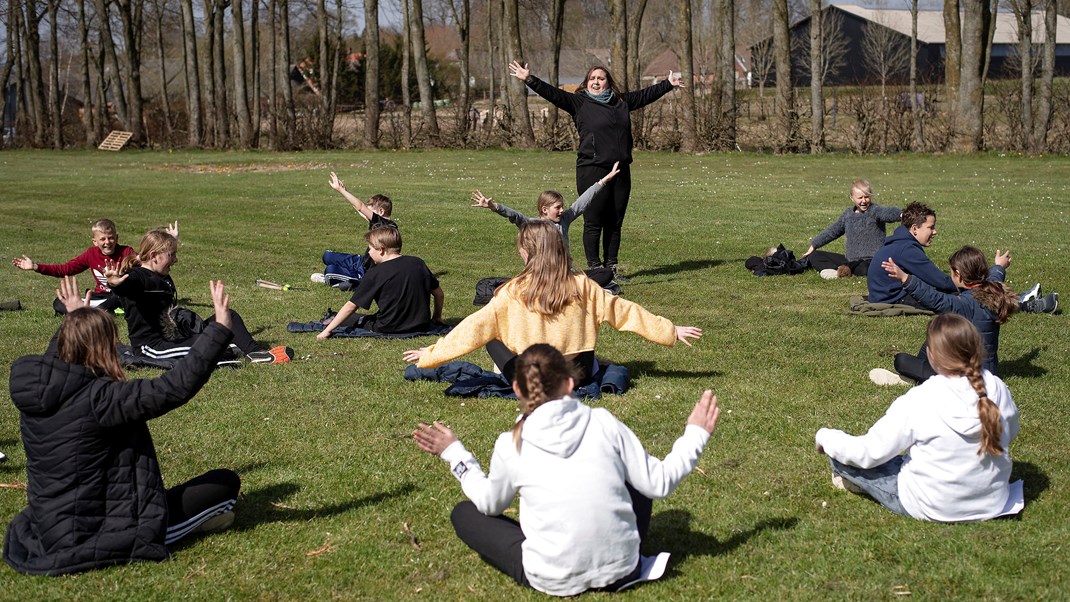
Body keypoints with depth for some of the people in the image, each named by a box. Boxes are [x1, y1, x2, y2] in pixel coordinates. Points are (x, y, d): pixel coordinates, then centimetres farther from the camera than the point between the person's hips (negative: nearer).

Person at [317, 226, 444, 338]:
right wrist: (437, 317, 26)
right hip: (422, 326, 5)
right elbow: (439, 293, 9)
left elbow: (352, 305, -11)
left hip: (390, 329, -5)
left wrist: (327, 330, -7)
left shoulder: (376, 274, -11)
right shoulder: (418, 263, 2)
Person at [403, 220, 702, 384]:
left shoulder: (514, 292, -11)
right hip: (578, 376, 2)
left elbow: (475, 328, -10)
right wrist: (671, 331, 10)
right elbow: (623, 311, 0)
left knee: (492, 337, 19)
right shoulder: (581, 286, -6)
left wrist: (431, 354, -3)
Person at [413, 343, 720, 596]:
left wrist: (455, 454, 23)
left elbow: (490, 503, 12)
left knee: (463, 513, 16)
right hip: (620, 569, 2)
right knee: (638, 484, 29)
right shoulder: (604, 423, -5)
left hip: (553, 580, -2)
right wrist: (695, 435, 14)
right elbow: (659, 483, 0)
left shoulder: (511, 444, -6)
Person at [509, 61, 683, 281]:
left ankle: (612, 267, 17)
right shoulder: (579, 102, 2)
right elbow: (552, 93, -7)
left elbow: (646, 95, 29)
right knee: (593, 223, -2)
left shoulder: (622, 101, 15)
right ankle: (595, 269, 5)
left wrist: (669, 84, 39)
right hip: (592, 170, -5)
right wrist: (529, 80, -19)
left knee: (615, 223, 9)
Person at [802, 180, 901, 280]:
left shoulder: (875, 211, -10)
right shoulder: (848, 214, 11)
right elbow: (832, 231, 23)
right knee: (814, 256, 2)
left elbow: (889, 213, -33)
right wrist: (813, 246, 28)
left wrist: (901, 214, -57)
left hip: (870, 261, -8)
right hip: (850, 260, 8)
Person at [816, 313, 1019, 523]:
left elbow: (869, 454, -19)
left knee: (840, 456, 6)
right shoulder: (998, 389, -12)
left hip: (934, 510, -6)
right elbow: (1011, 432, 9)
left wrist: (825, 437, -2)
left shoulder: (919, 401, -25)